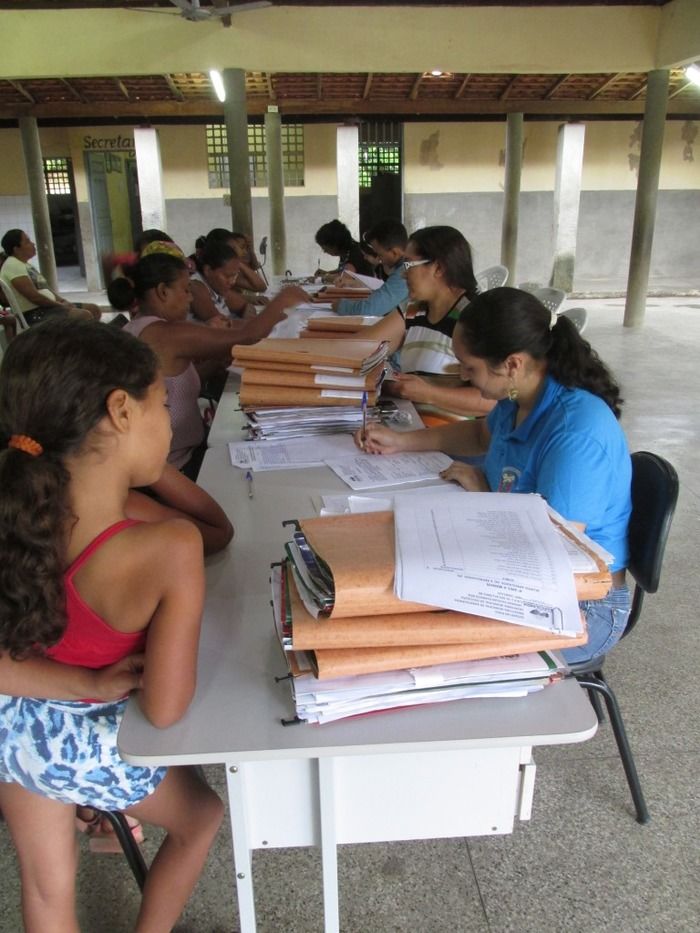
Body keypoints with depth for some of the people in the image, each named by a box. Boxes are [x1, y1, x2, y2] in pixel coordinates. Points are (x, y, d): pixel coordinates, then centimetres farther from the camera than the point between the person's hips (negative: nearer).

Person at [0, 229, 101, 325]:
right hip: (34, 314, -11)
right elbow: (34, 296, -20)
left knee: (94, 309, 6)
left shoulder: (26, 265, 19)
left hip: (47, 307, 11)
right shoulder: (13, 266, -13)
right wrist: (60, 305, -12)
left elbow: (45, 289, 20)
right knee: (85, 316, -26)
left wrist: (63, 301, 2)